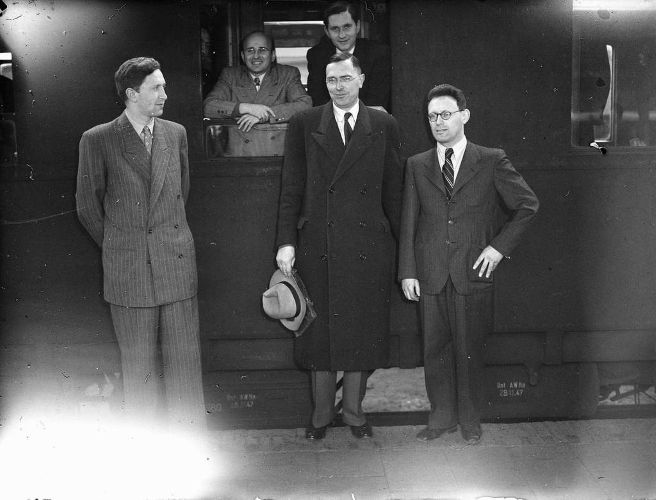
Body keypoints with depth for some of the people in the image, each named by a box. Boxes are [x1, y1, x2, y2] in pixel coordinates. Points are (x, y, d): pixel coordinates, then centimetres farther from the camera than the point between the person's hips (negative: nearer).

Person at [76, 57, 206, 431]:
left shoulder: (176, 133, 8)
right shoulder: (97, 140, -3)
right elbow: (88, 207, 5)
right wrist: (118, 245, 11)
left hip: (177, 263, 3)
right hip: (128, 270, -2)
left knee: (185, 359, 4)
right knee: (138, 365, 7)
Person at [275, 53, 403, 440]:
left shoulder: (384, 126, 6)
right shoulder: (305, 125, 6)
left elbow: (393, 191, 7)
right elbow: (292, 188, 4)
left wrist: (397, 245, 4)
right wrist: (287, 242, -3)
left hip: (369, 246, 0)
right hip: (317, 245, 0)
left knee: (363, 330, 7)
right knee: (320, 330, 7)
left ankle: (354, 409, 24)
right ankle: (322, 412, 22)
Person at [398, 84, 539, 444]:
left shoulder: (491, 161, 2)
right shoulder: (417, 166, 9)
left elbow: (527, 205, 6)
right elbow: (408, 223, 7)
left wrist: (500, 245, -3)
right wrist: (407, 272, 1)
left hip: (473, 271, -2)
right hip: (430, 274, 2)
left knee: (469, 350, 6)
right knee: (434, 349, 8)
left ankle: (469, 420, 22)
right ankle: (441, 417, 24)